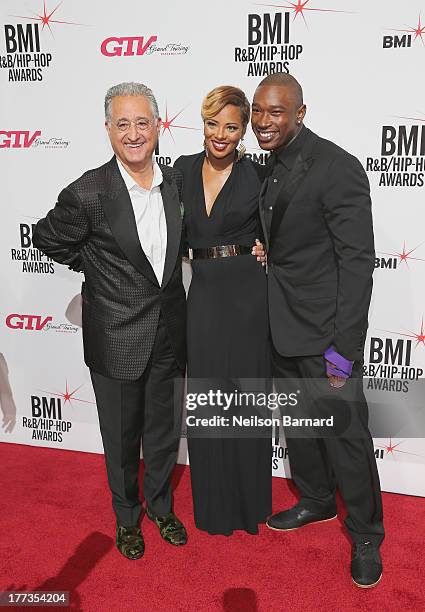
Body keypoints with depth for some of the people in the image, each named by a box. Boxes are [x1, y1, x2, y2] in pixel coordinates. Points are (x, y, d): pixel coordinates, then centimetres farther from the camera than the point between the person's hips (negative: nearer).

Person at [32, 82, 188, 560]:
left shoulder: (176, 181, -2)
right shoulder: (89, 193, -17)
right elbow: (48, 239, -1)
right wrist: (96, 269, 0)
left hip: (169, 332, 4)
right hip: (117, 337, -4)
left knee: (165, 430, 19)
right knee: (122, 436, 14)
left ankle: (160, 506, 44)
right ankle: (127, 515, 40)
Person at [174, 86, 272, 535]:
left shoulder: (256, 178, -1)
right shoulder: (183, 169, 7)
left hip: (247, 295, -2)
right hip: (203, 293, 3)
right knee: (206, 399, 9)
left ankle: (249, 501, 28)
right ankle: (213, 503, 29)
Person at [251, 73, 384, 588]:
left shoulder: (337, 168, -16)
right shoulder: (270, 167, 8)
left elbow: (357, 260, -19)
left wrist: (344, 350, -20)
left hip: (323, 330, -7)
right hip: (281, 328, 8)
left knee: (345, 435, 5)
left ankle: (365, 534, 28)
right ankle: (316, 501, 44)